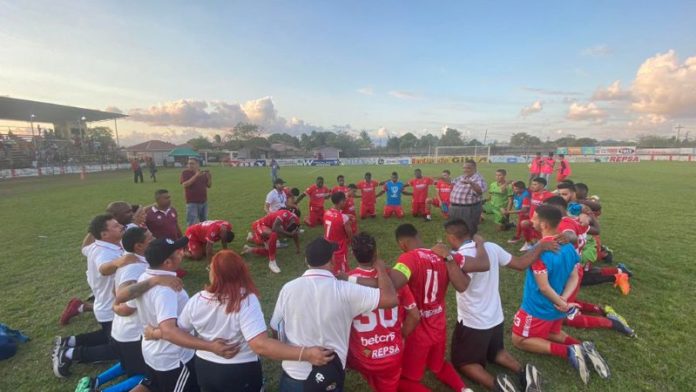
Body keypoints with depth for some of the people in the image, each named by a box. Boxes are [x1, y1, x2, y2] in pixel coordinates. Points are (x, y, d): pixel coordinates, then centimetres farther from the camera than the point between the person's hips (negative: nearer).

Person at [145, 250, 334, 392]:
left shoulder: (196, 300, -13)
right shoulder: (246, 301, -29)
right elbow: (260, 344, -38)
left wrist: (154, 333, 26)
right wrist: (306, 354, -41)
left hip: (204, 368, 5)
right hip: (240, 373, -4)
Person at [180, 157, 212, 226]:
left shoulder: (203, 173, 6)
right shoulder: (185, 172, -5)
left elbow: (209, 185, 7)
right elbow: (185, 184, -20)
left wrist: (210, 178, -12)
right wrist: (196, 176, -25)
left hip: (204, 202, 4)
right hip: (192, 202, -4)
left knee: (204, 222, 17)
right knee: (191, 224, -2)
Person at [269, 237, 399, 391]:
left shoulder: (288, 288, -13)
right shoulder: (344, 291, -20)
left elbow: (275, 329, 0)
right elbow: (391, 299, -19)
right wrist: (380, 269, -3)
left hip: (293, 373, 2)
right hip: (329, 378, -1)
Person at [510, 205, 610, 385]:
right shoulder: (568, 246, -3)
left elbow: (543, 287, -26)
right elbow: (574, 278, 2)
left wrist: (561, 303, -11)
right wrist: (564, 299, -9)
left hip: (538, 309, -8)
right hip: (557, 309, 8)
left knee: (519, 340, 11)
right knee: (552, 333, 34)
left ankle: (567, 352, -5)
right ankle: (580, 346, 8)